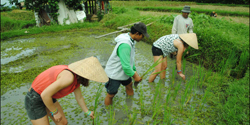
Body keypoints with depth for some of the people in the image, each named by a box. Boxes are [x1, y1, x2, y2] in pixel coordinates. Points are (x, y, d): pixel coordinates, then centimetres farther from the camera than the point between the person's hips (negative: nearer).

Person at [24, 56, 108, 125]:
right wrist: (55, 112, -14)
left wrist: (87, 112, 25)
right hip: (34, 100, -8)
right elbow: (45, 95, -30)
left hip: (46, 97, 8)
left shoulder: (76, 77, -3)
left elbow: (79, 97, 12)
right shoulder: (69, 77, -32)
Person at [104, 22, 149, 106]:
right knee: (111, 95, 5)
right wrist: (134, 75, -17)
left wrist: (134, 71, 13)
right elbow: (125, 66, -31)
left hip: (123, 72, 10)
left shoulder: (130, 41, 0)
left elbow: (130, 59, 12)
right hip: (115, 74, -10)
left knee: (129, 85, 26)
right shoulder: (125, 45, -33)